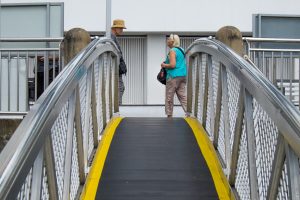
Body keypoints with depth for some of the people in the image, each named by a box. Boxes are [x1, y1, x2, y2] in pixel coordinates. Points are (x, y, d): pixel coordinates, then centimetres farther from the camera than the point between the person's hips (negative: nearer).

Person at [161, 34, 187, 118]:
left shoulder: (172, 51, -11)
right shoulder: (181, 50, 15)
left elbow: (172, 65, -20)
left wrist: (164, 65, -4)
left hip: (174, 76, -8)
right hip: (183, 76, 8)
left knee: (169, 97, 1)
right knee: (182, 96, 6)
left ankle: (169, 115, 5)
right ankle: (189, 113, -2)